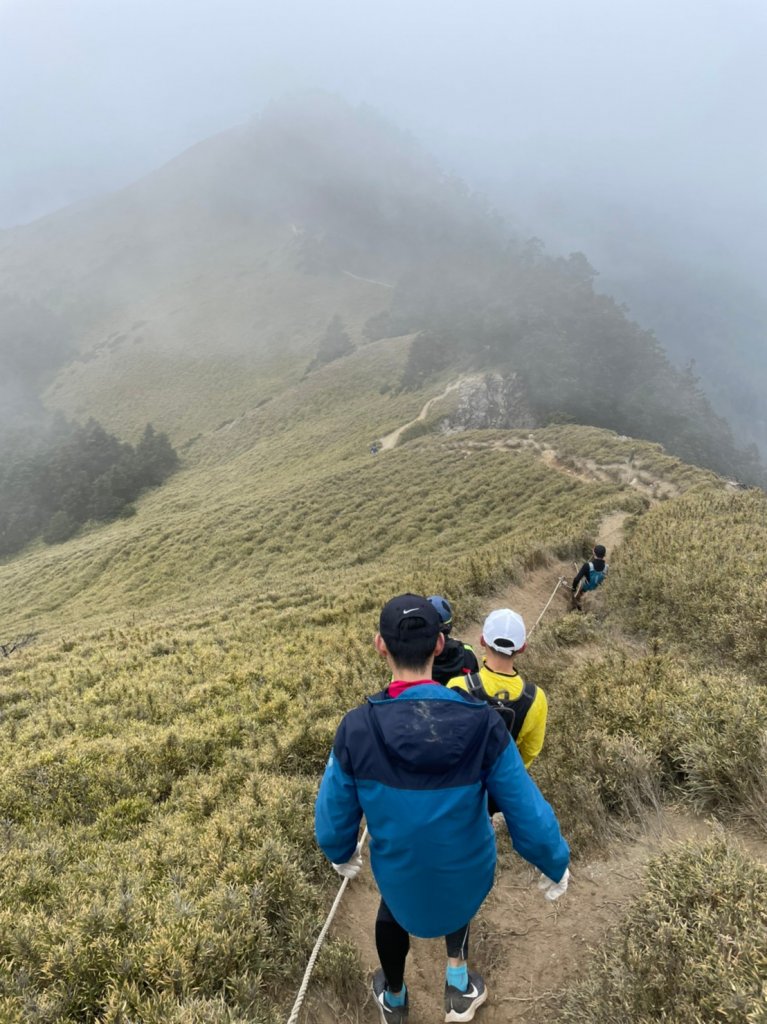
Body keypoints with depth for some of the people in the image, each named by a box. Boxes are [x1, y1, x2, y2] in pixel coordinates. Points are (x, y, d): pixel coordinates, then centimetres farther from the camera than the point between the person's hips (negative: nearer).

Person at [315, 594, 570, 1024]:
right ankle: (459, 983, 43)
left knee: (393, 912, 37)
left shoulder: (356, 729, -29)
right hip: (468, 873, 0)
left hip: (400, 876, 0)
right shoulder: (481, 723, -30)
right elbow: (529, 815, -20)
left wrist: (342, 855, 10)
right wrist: (557, 865, 1)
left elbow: (333, 820, -14)